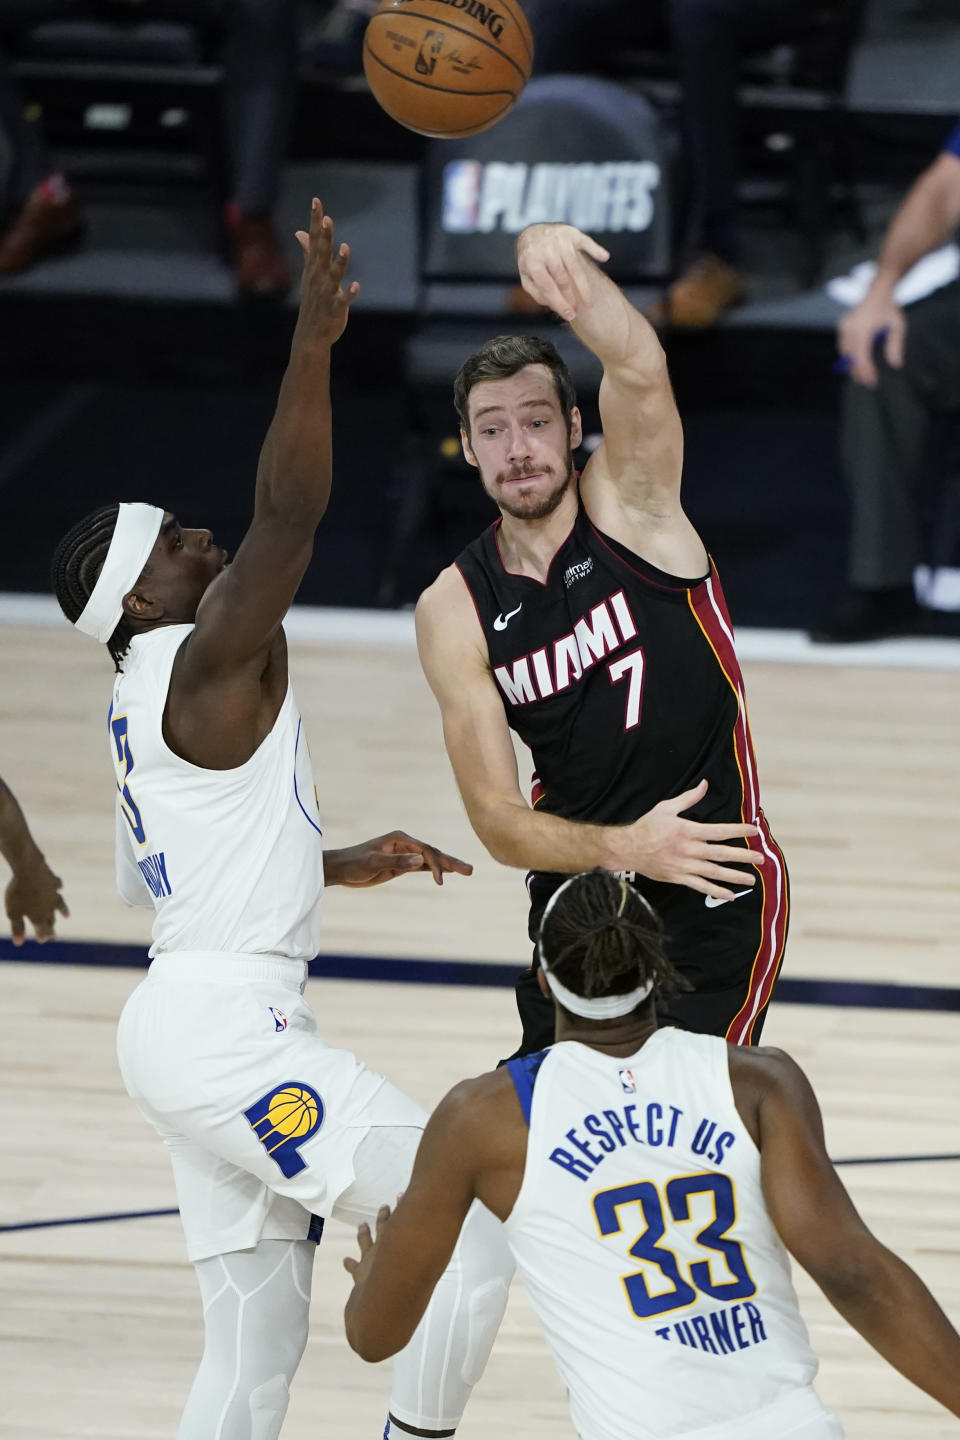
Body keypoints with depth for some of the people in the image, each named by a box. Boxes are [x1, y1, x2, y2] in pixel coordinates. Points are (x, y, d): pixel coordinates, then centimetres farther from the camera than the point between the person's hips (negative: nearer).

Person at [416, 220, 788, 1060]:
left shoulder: (630, 502, -10)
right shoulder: (455, 613, -4)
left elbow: (639, 370, -32)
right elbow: (497, 820, -8)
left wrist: (557, 256, -52)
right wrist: (623, 847, -27)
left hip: (715, 896, -4)